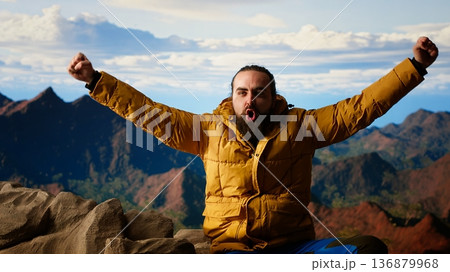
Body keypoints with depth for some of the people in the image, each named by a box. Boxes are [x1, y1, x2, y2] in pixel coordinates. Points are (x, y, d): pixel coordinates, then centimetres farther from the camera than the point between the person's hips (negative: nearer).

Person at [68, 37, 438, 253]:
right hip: (233, 248, -1)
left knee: (370, 249, -23)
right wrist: (95, 80, 3)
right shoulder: (209, 131, 9)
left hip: (294, 247, 1)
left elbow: (360, 108, 5)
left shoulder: (299, 126, 8)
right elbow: (147, 111, 8)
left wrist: (415, 66, 0)